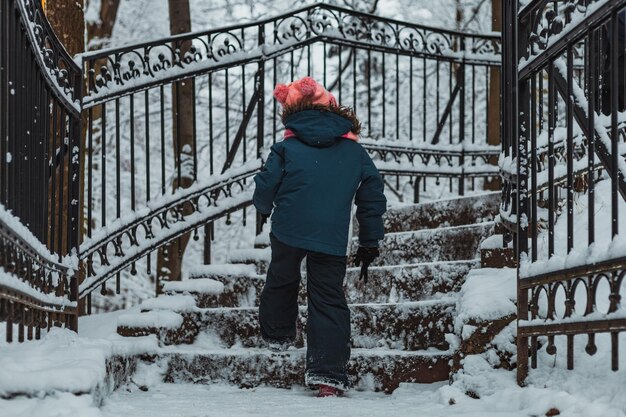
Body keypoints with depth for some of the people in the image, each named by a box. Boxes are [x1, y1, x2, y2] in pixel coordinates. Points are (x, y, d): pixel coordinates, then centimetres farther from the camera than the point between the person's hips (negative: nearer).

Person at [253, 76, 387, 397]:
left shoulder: (287, 147, 0)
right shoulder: (355, 152, 8)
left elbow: (266, 185, 1)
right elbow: (372, 196, 11)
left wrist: (264, 207, 27)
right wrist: (370, 243, 19)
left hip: (288, 230, -1)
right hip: (332, 239, 1)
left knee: (281, 280, 27)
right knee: (328, 299, 2)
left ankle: (277, 334, 45)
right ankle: (328, 374, -9)